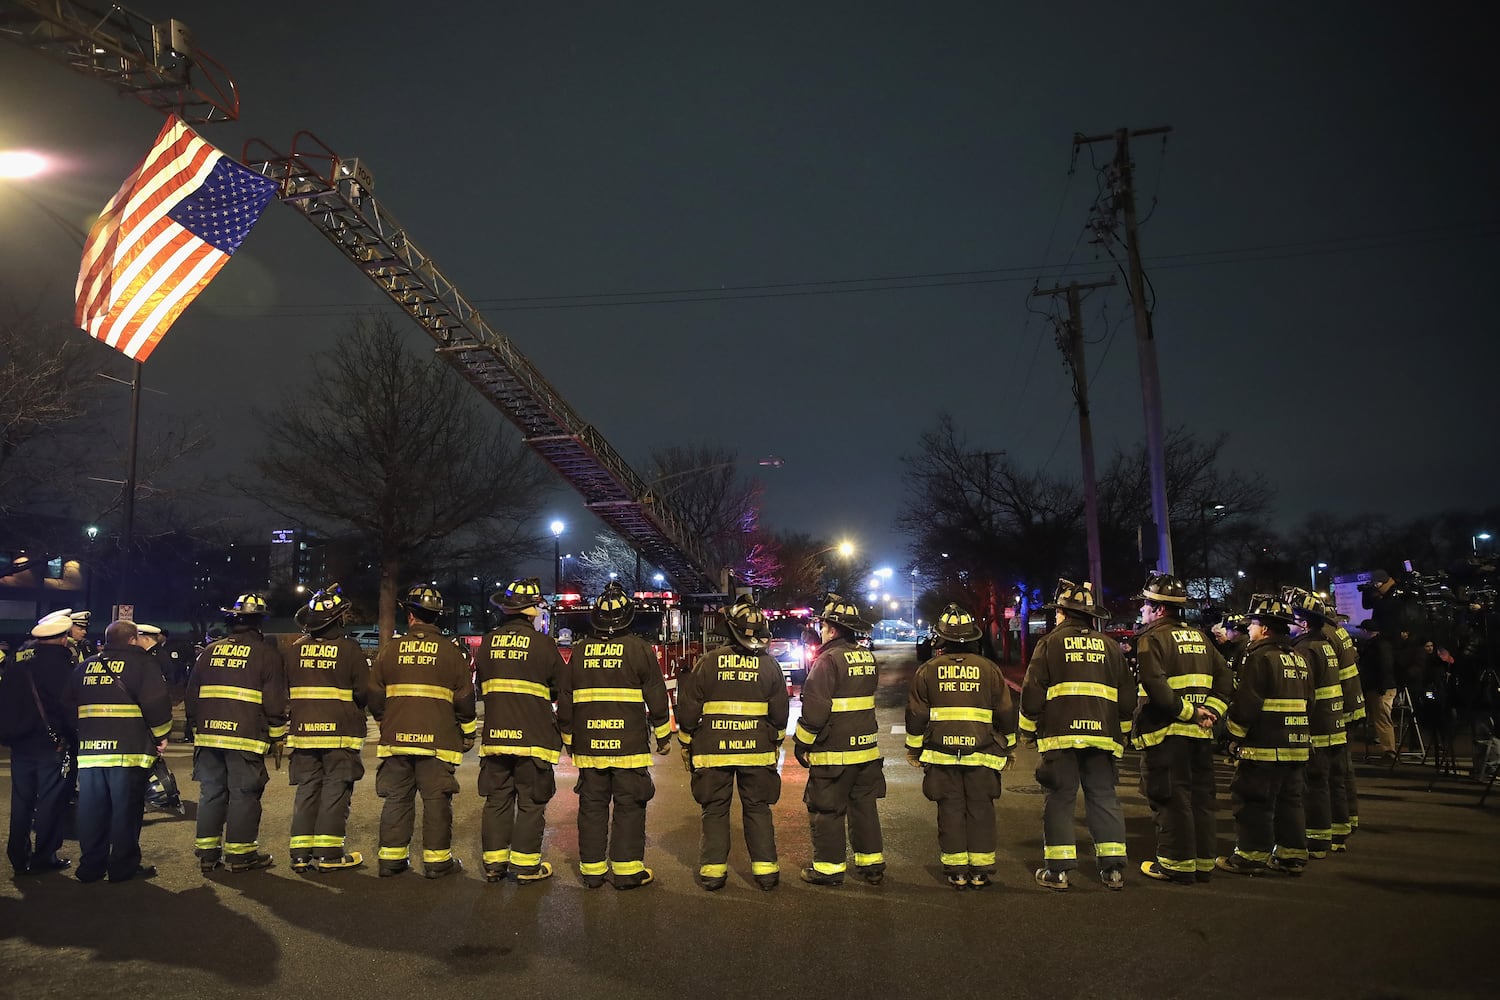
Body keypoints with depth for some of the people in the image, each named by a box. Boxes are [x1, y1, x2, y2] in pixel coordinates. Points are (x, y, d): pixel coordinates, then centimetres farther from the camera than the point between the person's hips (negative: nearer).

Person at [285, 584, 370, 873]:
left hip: (303, 731, 5)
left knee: (307, 789, 12)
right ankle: (328, 852, 2)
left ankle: (301, 852, 13)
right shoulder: (349, 649, -10)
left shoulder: (296, 649, 4)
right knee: (335, 790, 2)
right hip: (340, 732, -4)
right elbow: (364, 691, -9)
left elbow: (285, 690, 10)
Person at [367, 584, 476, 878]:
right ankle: (437, 860, 6)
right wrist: (468, 734, 12)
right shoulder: (451, 651, -2)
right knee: (436, 800, 3)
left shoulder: (390, 649, 3)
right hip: (438, 740, -2)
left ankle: (391, 857, 16)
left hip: (396, 739, 2)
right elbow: (464, 698, 0)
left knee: (397, 798, 11)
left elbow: (374, 696, 7)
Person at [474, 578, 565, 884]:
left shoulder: (488, 643, 4)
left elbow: (481, 687, 13)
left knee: (497, 800, 12)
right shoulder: (542, 643, -10)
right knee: (531, 802, 5)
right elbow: (562, 687, -1)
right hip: (533, 736, -4)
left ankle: (494, 863, 17)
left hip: (495, 735, 4)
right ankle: (525, 865, 8)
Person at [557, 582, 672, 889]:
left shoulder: (579, 651, 5)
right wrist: (663, 735, 9)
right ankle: (627, 870, 5)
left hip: (588, 744, 3)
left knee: (592, 805, 10)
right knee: (629, 805, 3)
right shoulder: (639, 649, -4)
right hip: (629, 745, -3)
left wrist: (568, 738, 22)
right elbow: (656, 697, -1)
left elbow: (565, 700, 11)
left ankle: (592, 869, 15)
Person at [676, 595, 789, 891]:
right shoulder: (769, 665, -1)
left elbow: (688, 708, -2)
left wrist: (686, 744, 10)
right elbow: (780, 711, 5)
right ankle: (765, 869, 13)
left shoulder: (708, 662, -5)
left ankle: (713, 870, 11)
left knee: (715, 810, 10)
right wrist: (776, 742, 20)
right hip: (757, 751, 1)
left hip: (713, 750, -1)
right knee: (758, 809, 12)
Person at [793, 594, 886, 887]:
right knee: (864, 806, 15)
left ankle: (829, 868, 11)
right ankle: (872, 863, 22)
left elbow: (815, 709, -18)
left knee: (827, 810, 4)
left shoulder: (828, 660, -16)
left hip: (834, 753, -8)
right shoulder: (868, 658, 9)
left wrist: (801, 744, -9)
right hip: (867, 749, 8)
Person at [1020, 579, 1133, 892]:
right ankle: (1113, 869, 8)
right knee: (1104, 798, 9)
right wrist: (1122, 733, 24)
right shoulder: (1109, 646, 13)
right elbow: (1127, 695, 15)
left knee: (1060, 800, 1)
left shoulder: (1050, 643, 2)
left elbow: (1032, 692, -2)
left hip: (1060, 734, -3)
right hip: (1103, 734, 3)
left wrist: (1028, 731, 8)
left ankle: (1058, 871, 2)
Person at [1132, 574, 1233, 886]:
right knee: (1201, 795, 13)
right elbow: (1224, 678, 11)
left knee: (1171, 798, -1)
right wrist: (1210, 710, 2)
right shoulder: (1198, 636, 14)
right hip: (1201, 732, 8)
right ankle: (1204, 862, 20)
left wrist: (1188, 712, -15)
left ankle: (1177, 864, 4)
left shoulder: (1152, 638, -9)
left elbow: (1156, 687, -22)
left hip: (1167, 731, -7)